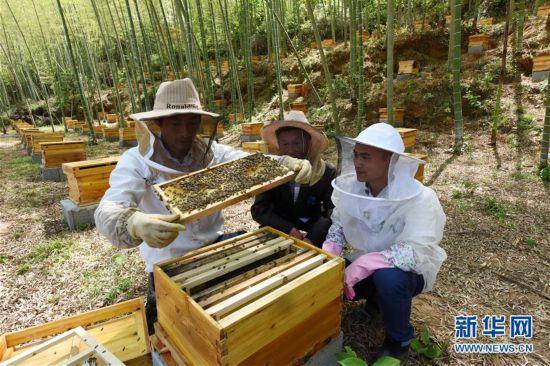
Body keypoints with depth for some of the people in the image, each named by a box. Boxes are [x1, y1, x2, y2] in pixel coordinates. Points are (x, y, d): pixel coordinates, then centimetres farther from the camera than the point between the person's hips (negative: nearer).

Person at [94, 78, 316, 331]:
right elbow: (108, 212, -29)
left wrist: (291, 164, -34)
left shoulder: (211, 152, -5)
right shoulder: (136, 162, -16)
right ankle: (156, 305, 18)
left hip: (213, 244, 3)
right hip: (168, 259, -3)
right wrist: (136, 224, -53)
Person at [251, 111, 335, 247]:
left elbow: (333, 210, -15)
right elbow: (259, 209, -14)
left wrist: (312, 238, -31)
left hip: (313, 230, 1)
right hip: (280, 229, 0)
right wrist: (289, 230, -26)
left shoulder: (327, 171, -12)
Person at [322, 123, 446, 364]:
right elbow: (338, 226, -3)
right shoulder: (350, 186, -13)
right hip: (364, 268, 5)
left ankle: (399, 342, -3)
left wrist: (361, 266, -40)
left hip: (407, 271, -4)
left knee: (387, 277, -37)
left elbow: (417, 252, -35)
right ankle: (376, 297, 17)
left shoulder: (419, 198, -27)